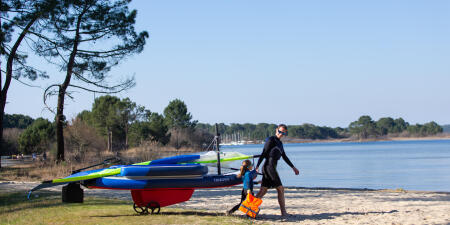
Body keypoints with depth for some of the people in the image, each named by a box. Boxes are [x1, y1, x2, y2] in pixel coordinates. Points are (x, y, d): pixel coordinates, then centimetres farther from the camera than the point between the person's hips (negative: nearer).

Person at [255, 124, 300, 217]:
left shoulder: (279, 143, 22)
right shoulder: (271, 140, -6)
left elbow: (284, 157, 30)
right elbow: (263, 154, -11)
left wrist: (293, 167, 33)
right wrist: (257, 166, -17)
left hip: (271, 168, 9)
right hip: (269, 167, -9)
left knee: (263, 191, 5)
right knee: (280, 189, -4)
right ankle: (284, 212, 0)